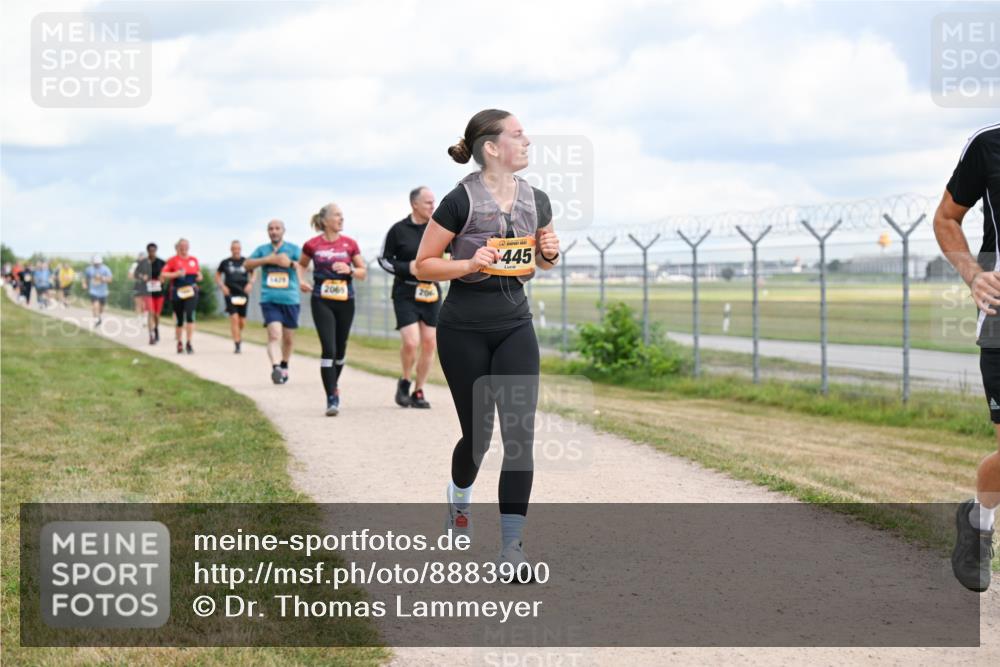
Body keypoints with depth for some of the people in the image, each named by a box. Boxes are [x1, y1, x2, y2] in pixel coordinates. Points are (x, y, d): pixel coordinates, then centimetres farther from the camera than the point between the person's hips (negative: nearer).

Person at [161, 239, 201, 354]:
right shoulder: (173, 260, -1)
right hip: (177, 292, -1)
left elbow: (198, 273, 25)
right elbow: (163, 275, -6)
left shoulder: (194, 260, 10)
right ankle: (179, 343, 28)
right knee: (179, 319, 8)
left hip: (191, 291, 1)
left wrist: (199, 277, 2)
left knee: (190, 315, -17)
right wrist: (176, 274, -18)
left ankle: (189, 343, -16)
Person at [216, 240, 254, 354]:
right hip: (230, 294, -2)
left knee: (242, 321, 6)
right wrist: (222, 286, -2)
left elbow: (253, 274, 15)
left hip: (243, 293, 2)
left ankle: (239, 334, 40)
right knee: (234, 318, -14)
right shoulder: (225, 262, 3)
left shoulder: (246, 262, 4)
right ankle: (237, 344, -11)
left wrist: (250, 283, -4)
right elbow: (217, 275, 13)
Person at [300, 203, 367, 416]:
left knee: (340, 348, 11)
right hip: (322, 301, -2)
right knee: (328, 348, -13)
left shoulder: (350, 244, 2)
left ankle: (333, 385, 35)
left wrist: (350, 270, -13)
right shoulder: (312, 245, -1)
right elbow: (301, 265, 17)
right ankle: (332, 398, -13)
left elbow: (363, 272, 7)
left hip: (345, 302, 2)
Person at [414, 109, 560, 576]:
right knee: (477, 433, 7)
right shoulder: (461, 201, -13)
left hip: (515, 326, 3)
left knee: (520, 432, -9)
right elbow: (423, 265, -8)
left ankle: (512, 546, -6)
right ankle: (459, 493, 42)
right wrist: (471, 263, -23)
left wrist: (549, 254, -4)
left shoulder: (536, 200, 3)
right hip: (464, 330, -3)